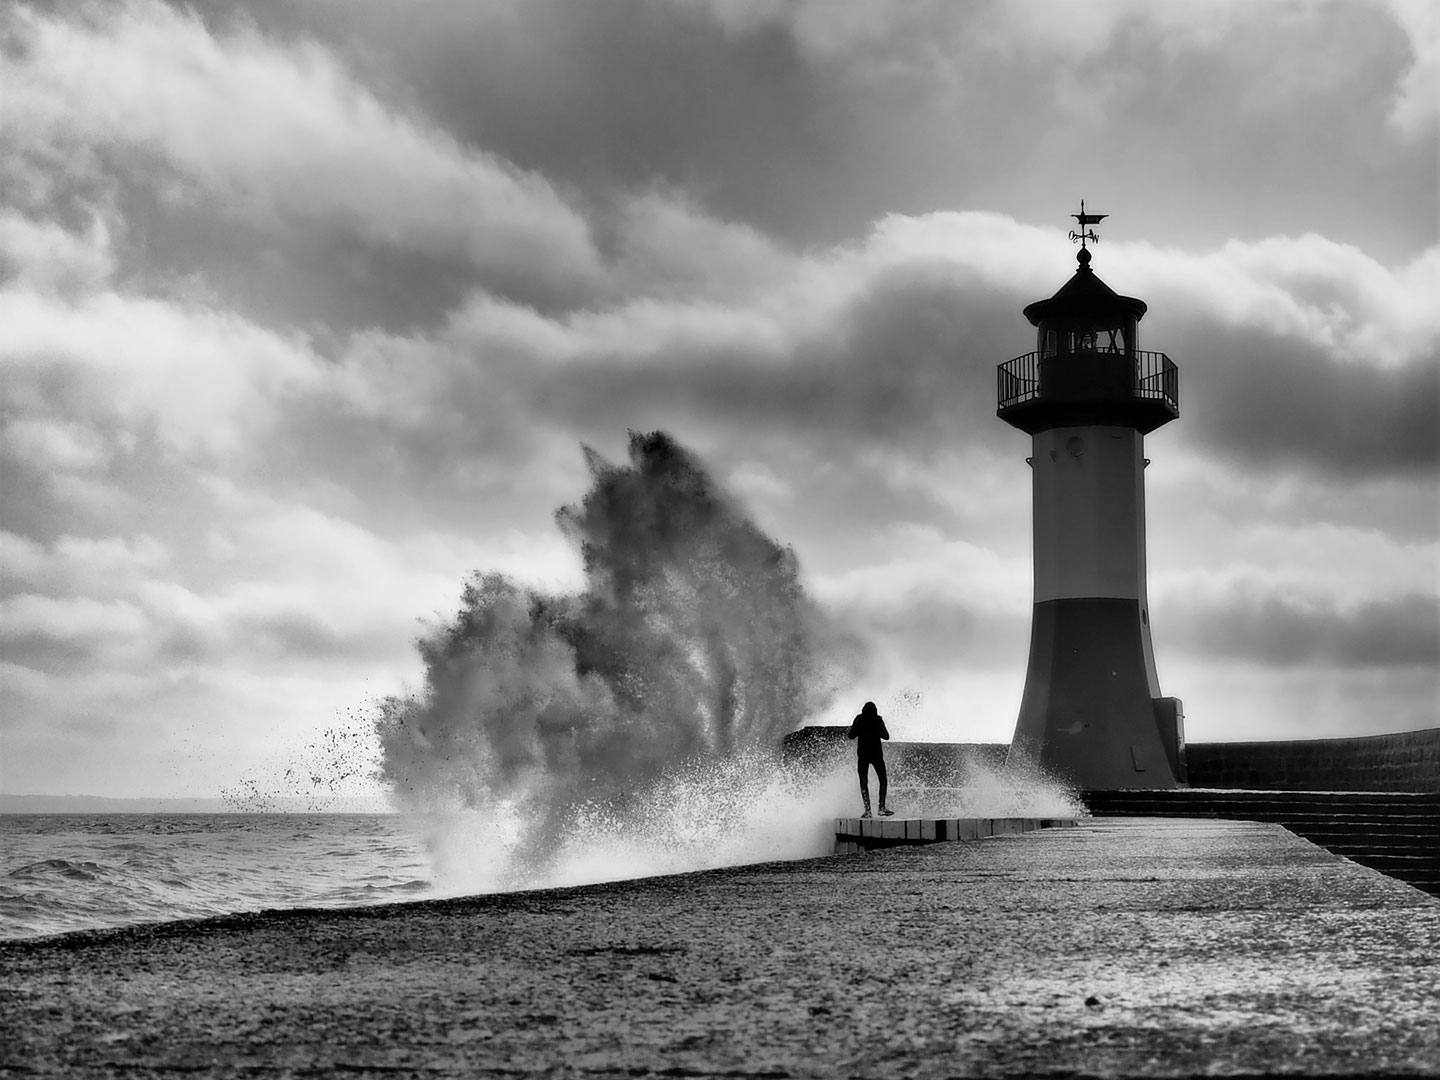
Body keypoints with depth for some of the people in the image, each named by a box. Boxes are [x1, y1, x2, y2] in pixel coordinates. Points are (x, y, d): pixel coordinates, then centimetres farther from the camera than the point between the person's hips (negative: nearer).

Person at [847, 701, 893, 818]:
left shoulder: (859, 719, 1)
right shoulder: (878, 719, -1)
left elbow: (851, 735, 1)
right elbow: (886, 736, -1)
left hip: (862, 754, 1)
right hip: (876, 754, -1)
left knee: (863, 782, 4)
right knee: (882, 780, 11)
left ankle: (867, 809, -5)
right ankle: (882, 807, 0)